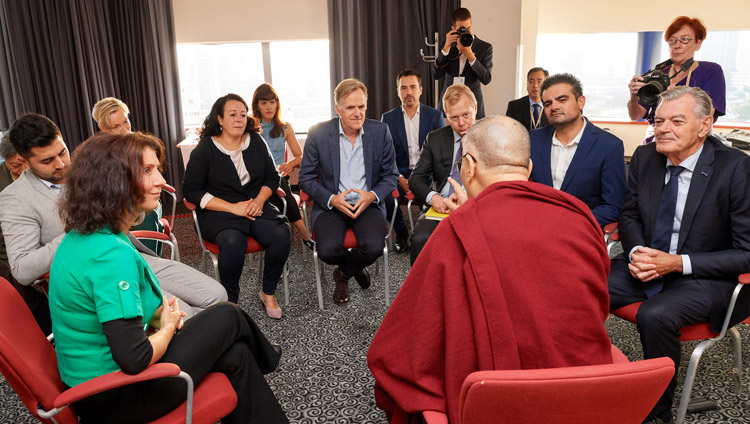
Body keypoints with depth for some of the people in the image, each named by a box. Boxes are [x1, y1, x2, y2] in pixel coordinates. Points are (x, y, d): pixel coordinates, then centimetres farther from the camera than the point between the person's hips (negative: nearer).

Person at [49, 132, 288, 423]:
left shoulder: (79, 236, 1)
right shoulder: (112, 254, -30)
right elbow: (134, 359, -31)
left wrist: (157, 313, 0)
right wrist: (167, 328, -10)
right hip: (113, 400, -8)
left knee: (233, 354, 13)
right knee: (227, 317, 5)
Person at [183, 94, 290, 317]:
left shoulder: (256, 141, 10)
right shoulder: (204, 149, -2)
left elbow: (272, 177, 12)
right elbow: (191, 190, -6)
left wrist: (259, 200, -10)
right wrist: (233, 207, -15)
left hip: (256, 205, 4)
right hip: (219, 211, -3)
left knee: (280, 234, -27)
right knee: (233, 242, -36)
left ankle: (268, 293, -6)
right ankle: (230, 301, -14)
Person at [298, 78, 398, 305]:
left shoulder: (380, 131, -1)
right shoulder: (318, 133, -5)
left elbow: (390, 176, 5)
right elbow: (306, 178, 1)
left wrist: (372, 195, -16)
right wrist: (332, 199, -16)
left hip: (368, 202, 1)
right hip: (331, 204, 0)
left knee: (374, 246, -27)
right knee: (328, 250, -26)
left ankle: (343, 274, 11)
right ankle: (355, 267, 14)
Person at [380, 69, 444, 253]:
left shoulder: (435, 116, 5)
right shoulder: (388, 118, 6)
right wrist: (400, 179, -13)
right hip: (400, 174, 1)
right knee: (386, 200, -27)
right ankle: (401, 233, 3)